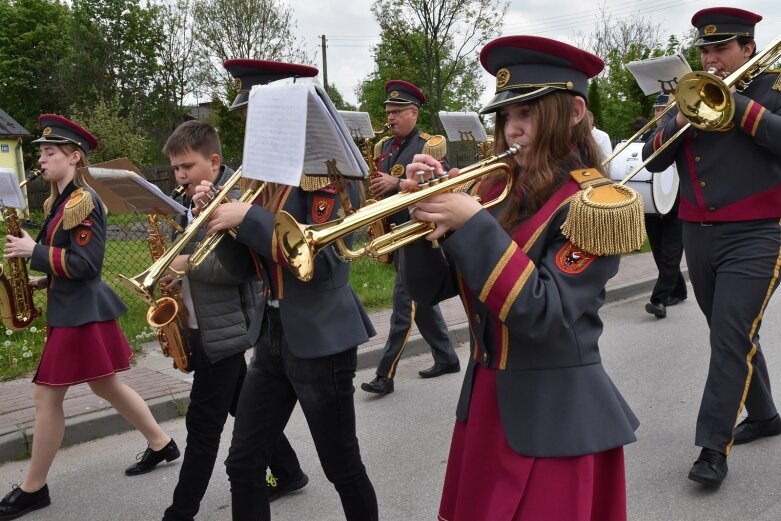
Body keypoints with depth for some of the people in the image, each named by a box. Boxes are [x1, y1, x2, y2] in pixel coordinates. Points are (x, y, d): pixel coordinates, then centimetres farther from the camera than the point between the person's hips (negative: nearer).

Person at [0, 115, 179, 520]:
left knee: (47, 395, -2)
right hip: (71, 308, 10)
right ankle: (161, 444, 30)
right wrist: (43, 280, 7)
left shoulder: (83, 201, -16)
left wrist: (34, 252, -18)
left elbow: (86, 264, -21)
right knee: (105, 385, 18)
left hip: (81, 312, -10)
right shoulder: (60, 201, 13)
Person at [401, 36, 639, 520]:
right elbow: (430, 288, 2)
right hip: (484, 402, 6)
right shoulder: (495, 189, 3)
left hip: (554, 416, -6)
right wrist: (428, 210, -14)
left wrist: (473, 225, -26)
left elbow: (543, 317, -25)